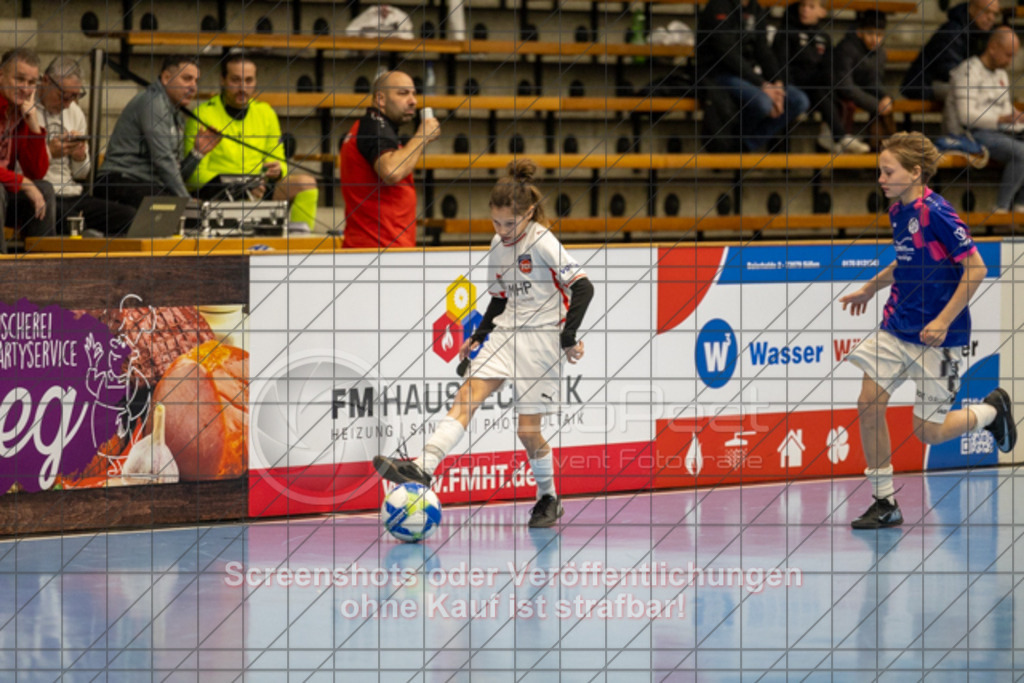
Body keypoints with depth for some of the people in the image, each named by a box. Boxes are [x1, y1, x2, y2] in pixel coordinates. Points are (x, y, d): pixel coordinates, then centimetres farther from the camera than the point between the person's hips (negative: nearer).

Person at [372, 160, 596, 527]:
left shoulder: (543, 243, -13)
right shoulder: (498, 246, 8)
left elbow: (583, 288, -15)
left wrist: (568, 338, -17)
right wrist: (478, 336, 14)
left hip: (542, 337, -6)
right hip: (506, 332, 6)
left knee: (528, 428, -4)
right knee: (468, 394, -15)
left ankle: (548, 497, 19)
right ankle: (424, 467, -28)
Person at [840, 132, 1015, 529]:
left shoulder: (936, 212, -19)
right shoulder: (897, 212, 6)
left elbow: (975, 269, -18)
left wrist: (944, 320, -21)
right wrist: (871, 288, 26)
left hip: (935, 336, -7)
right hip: (897, 328, 7)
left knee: (929, 432, -1)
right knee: (869, 405, -6)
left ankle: (992, 410, 28)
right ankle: (885, 503, 5)